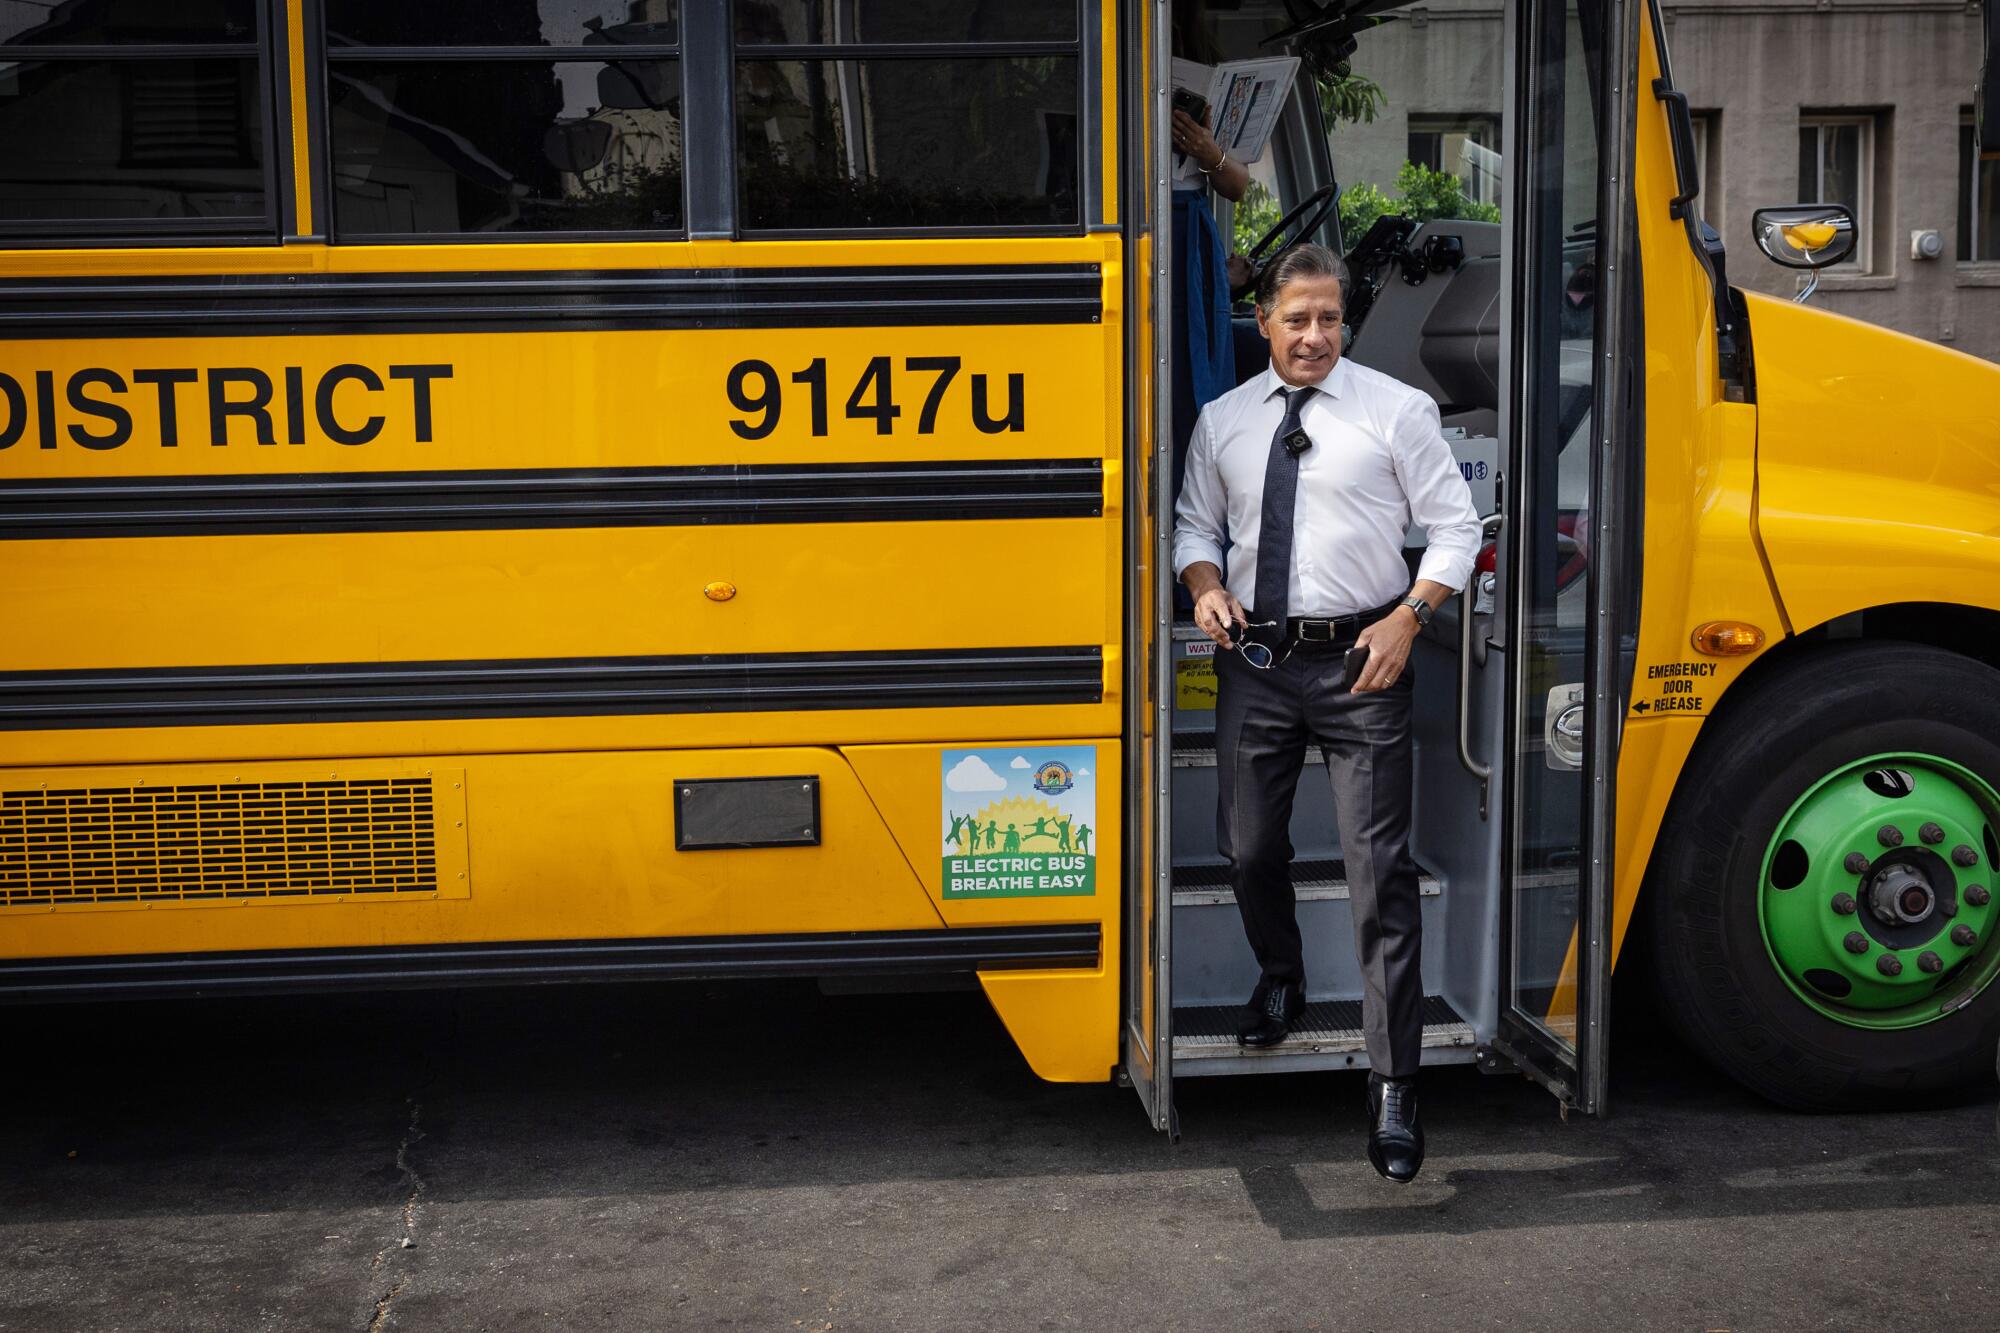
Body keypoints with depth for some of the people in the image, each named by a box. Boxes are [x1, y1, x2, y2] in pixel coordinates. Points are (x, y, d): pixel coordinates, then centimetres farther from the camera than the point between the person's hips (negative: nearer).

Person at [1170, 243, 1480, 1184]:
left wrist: (1407, 618, -13)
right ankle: (1280, 982, 46)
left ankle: (1394, 1089, -1)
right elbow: (1195, 523, 19)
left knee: (1380, 869, -5)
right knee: (1248, 847, 14)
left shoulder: (1396, 410, -1)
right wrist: (1205, 585, -3)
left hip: (1359, 661, -4)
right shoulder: (1223, 421, 9)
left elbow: (1454, 530, 0)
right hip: (1256, 660, 4)